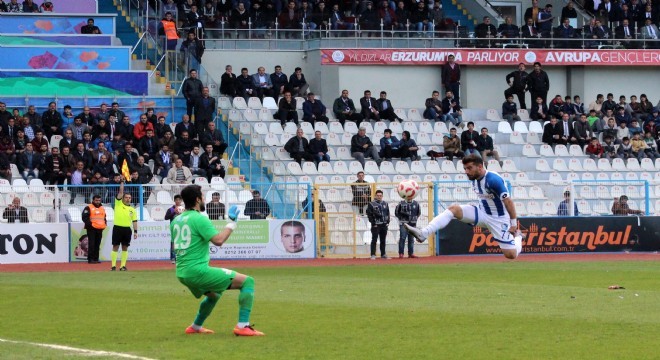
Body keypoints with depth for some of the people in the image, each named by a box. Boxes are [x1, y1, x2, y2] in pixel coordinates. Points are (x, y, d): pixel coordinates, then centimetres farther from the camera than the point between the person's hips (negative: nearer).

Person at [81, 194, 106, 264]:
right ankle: (90, 259, -7)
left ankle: (96, 258, 14)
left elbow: (104, 217, 27)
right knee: (92, 244, -9)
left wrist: (105, 224, 9)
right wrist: (89, 224, -17)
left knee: (97, 245, 8)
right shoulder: (88, 208, -3)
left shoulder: (102, 208, 18)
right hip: (92, 229, -6)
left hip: (100, 229, 6)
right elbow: (84, 217, -10)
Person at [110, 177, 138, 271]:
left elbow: (134, 221, 10)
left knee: (125, 247, 4)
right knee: (115, 247, -1)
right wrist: (122, 182, -5)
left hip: (127, 229, 2)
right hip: (117, 227, -2)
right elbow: (120, 192, -3)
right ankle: (113, 265, 0)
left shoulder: (132, 209, 11)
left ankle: (123, 265, 7)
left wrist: (135, 231, 3)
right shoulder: (118, 204, 4)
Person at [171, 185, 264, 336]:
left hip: (181, 273, 9)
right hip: (198, 271, -9)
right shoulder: (199, 219, -12)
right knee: (247, 282, -6)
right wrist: (232, 223, -11)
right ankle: (242, 326, -15)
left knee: (214, 294, 37)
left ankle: (195, 327, 40)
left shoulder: (176, 221, 12)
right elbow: (218, 240, -22)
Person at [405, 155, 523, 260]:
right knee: (454, 208, -13)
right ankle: (424, 233, -27)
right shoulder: (475, 180, 1)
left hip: (499, 219, -7)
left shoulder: (493, 180, -25)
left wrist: (513, 223, -21)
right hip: (483, 213, 7)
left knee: (511, 255, -7)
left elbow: (508, 201, -23)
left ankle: (517, 236, 30)